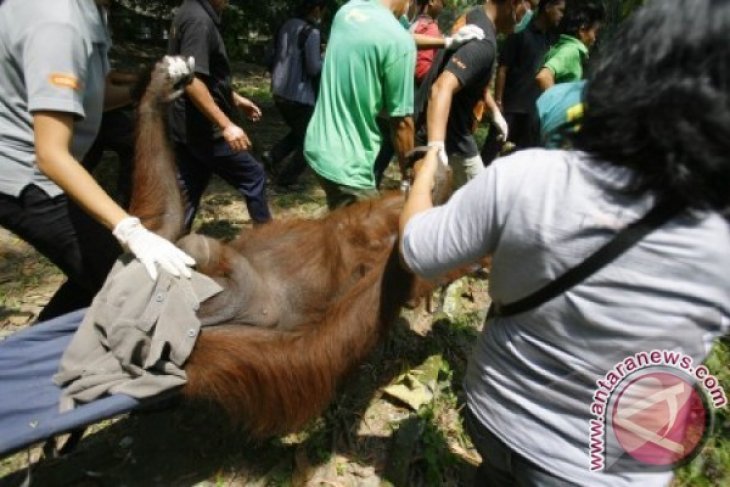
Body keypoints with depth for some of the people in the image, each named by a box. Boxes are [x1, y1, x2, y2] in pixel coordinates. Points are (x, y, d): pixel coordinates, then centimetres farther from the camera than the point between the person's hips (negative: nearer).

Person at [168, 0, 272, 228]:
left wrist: (235, 98, 26)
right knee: (253, 176, 7)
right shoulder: (199, 20, -18)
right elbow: (192, 81, -26)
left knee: (187, 192, 14)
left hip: (185, 127, 9)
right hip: (204, 129, -9)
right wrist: (226, 125, -27)